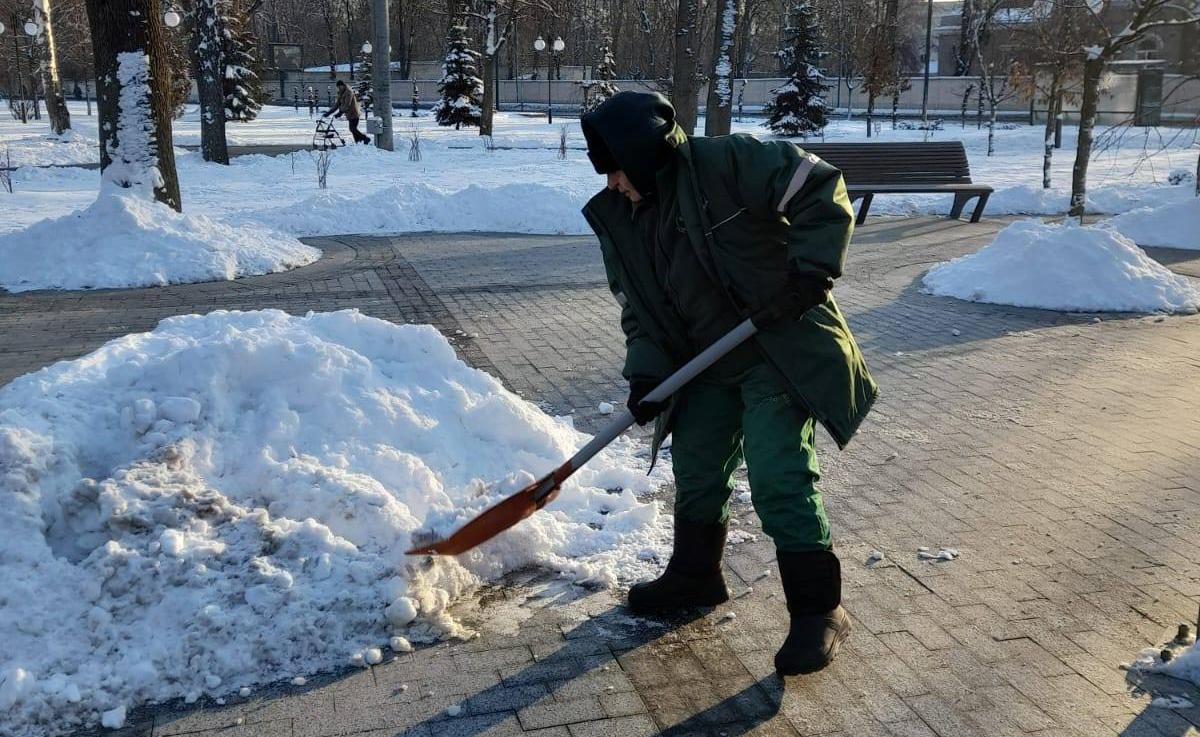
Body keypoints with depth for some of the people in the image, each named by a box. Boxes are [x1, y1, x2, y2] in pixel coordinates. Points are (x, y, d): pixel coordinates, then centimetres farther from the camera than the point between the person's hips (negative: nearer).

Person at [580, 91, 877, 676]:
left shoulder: (731, 163, -18)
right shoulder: (620, 221, 3)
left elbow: (822, 190, -19)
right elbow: (638, 309, 6)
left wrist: (810, 271, -25)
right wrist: (646, 372, -8)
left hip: (782, 350, -7)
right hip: (706, 365, 7)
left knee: (778, 480, -11)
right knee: (696, 474, 13)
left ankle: (818, 609, 4)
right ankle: (695, 576, 36)